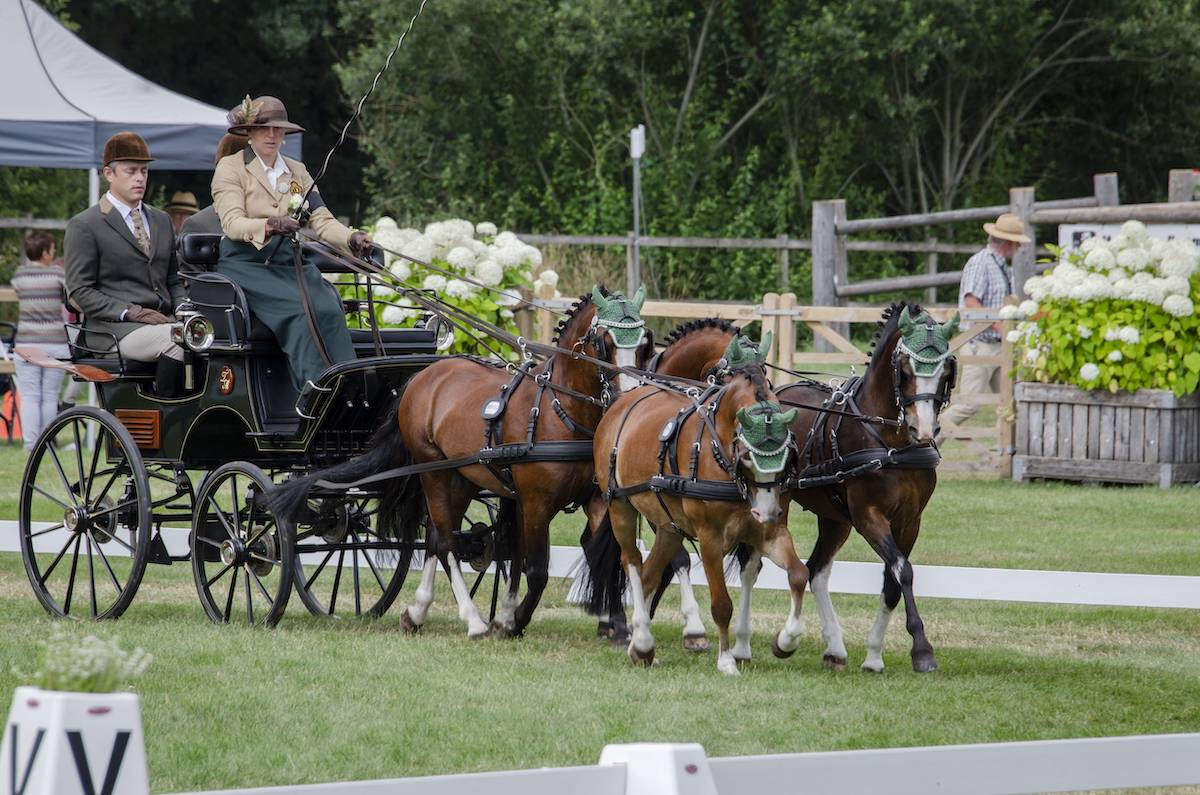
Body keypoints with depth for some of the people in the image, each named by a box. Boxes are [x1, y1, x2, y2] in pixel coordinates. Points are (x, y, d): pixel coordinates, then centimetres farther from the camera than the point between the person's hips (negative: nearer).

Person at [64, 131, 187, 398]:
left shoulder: (162, 221, 24)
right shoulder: (84, 226, 4)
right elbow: (80, 291, -3)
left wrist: (183, 310, 3)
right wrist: (130, 312, -15)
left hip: (163, 321, 6)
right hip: (114, 330, -6)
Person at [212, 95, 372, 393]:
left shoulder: (296, 171, 19)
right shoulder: (231, 167, 2)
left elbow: (321, 219, 9)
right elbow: (232, 223, -12)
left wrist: (352, 238, -12)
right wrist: (270, 225, -32)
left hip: (291, 264, 5)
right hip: (246, 265, -5)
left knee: (330, 309, -26)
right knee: (300, 309, -32)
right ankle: (312, 387, -39)